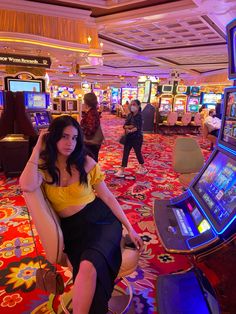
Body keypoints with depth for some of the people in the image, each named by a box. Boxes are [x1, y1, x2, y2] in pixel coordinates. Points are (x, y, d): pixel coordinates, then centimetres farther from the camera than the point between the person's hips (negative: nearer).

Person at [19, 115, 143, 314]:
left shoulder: (86, 163, 1)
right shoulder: (43, 166, 1)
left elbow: (107, 196, 4)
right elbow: (27, 187, -23)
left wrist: (130, 228, 2)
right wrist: (37, 150, -11)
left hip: (101, 219, 0)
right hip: (73, 228, 1)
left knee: (89, 266, -29)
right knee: (90, 270, -27)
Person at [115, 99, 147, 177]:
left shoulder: (139, 116, -12)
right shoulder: (130, 115, 7)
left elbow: (138, 128, -22)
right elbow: (125, 125, 0)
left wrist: (130, 130, -31)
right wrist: (128, 127, -19)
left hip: (137, 138, -6)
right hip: (129, 137, 6)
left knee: (138, 153, 9)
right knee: (125, 153, 3)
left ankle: (143, 168, 32)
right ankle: (122, 171, 6)